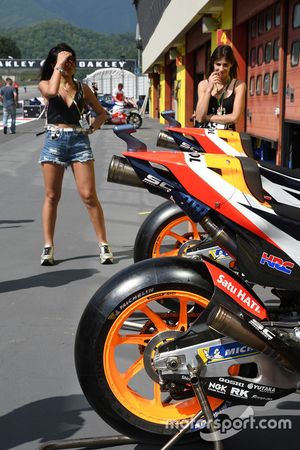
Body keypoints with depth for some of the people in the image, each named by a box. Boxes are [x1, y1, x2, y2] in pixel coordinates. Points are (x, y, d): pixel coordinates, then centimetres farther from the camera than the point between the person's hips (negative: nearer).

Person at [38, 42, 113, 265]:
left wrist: (93, 127, -1)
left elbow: (102, 112, 18)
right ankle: (48, 247, 11)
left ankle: (104, 244, 1)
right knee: (52, 196, 3)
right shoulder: (45, 84, 6)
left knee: (89, 196, -6)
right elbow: (52, 91, -19)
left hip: (79, 141, 0)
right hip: (54, 141, 0)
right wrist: (58, 66, -10)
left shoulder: (83, 88, 11)